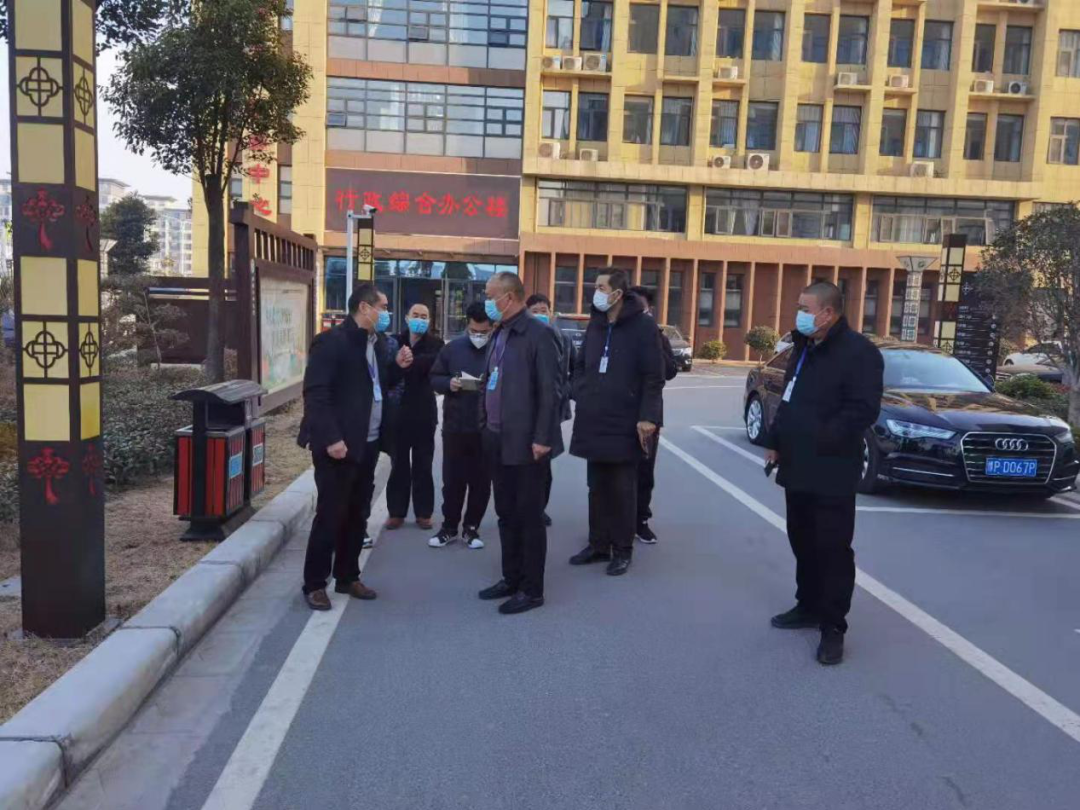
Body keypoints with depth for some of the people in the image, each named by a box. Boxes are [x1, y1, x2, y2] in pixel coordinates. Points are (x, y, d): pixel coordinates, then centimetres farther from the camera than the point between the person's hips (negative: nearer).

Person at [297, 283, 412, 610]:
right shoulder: (331, 341, -13)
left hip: (368, 444, 8)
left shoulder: (378, 341, 11)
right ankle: (314, 584, 12)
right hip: (339, 444, -8)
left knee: (358, 515, 14)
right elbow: (315, 393, -18)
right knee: (330, 515, 0)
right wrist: (330, 438, -23)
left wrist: (397, 367, 0)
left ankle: (347, 577, 27)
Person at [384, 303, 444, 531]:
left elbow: (433, 361, -22)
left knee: (423, 465, 8)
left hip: (424, 412, -1)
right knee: (399, 464, 8)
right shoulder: (395, 341, 4)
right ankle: (396, 512, 17)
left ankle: (423, 513, 17)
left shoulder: (435, 343, -1)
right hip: (398, 410, 1)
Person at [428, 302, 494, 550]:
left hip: (487, 429, -2)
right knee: (452, 480, 9)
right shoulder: (452, 348, 4)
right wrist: (449, 383, -11)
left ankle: (471, 528, 23)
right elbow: (434, 379, 8)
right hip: (455, 427, 2)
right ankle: (449, 527, 23)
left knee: (481, 482, 8)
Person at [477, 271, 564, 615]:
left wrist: (542, 438, -19)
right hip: (498, 441, 8)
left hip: (526, 443, -8)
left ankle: (532, 589, 13)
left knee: (529, 516, 2)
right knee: (506, 514, 15)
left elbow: (551, 389, -16)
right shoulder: (499, 334, 13)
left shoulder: (538, 334, -13)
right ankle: (511, 578, 29)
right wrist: (485, 425, 14)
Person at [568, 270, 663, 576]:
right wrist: (581, 397, 7)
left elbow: (654, 376, -10)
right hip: (593, 422, 6)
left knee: (622, 489, 4)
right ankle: (598, 544, 25)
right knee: (597, 487, 13)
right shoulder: (594, 325, 11)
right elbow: (579, 365, 21)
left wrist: (648, 417, -15)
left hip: (625, 423, -6)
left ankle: (623, 550, 15)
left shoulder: (642, 325, -8)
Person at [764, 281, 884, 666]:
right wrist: (776, 441, 14)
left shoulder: (858, 352, -13)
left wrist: (819, 441, -20)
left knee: (832, 548, -2)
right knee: (803, 542, 17)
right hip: (798, 467, 9)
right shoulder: (804, 348, 15)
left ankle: (833, 626, 7)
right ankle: (808, 606, 31)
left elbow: (863, 410, -20)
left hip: (831, 472, -8)